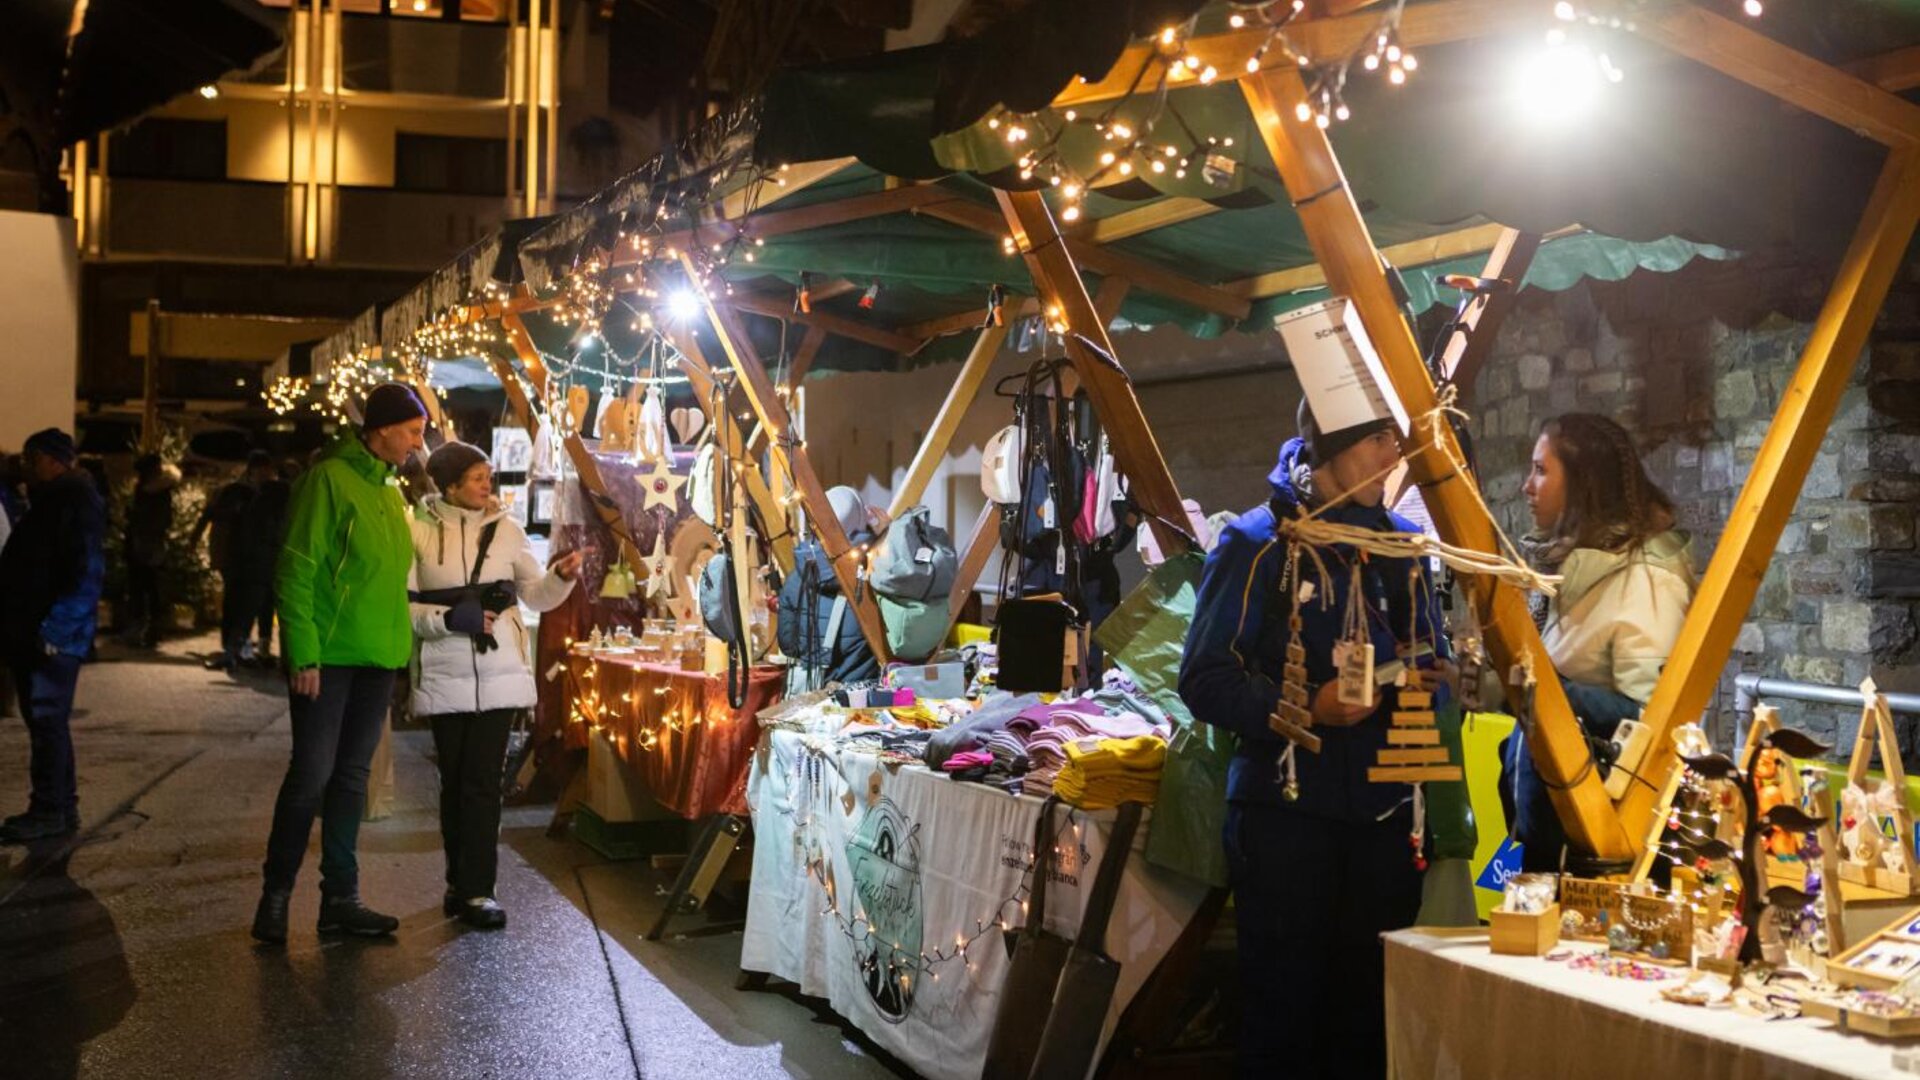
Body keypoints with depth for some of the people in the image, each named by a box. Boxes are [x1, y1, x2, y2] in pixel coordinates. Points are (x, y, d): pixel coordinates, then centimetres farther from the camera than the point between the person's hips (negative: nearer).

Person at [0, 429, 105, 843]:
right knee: (46, 720, 13)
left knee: (47, 720, -5)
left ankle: (49, 811, 1)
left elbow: (86, 574, -20)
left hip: (53, 637, -10)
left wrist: (54, 628, -24)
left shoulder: (77, 502, -12)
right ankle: (62, 806, 20)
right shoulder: (50, 501, 17)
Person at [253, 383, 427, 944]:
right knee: (313, 773, -4)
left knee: (351, 777, 11)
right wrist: (302, 653, -18)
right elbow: (295, 570, -14)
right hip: (328, 656, -8)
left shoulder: (389, 492, 15)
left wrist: (402, 647, 14)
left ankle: (340, 897, 17)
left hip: (377, 659, 8)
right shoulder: (329, 480, -10)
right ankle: (276, 894, 11)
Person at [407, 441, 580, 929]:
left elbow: (537, 595, 9)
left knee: (484, 781, -3)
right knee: (455, 780, 9)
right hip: (445, 677, -1)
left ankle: (475, 889, 2)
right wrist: (449, 619, -18)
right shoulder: (419, 531, -3)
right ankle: (463, 882, 23)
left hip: (499, 673, 1)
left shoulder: (506, 528, 5)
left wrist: (561, 576, -9)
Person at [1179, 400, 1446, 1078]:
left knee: (1371, 1012, 12)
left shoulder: (1402, 545, 11)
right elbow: (1206, 680, -10)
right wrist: (1308, 707, -22)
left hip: (1385, 815, 5)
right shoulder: (1257, 543, -5)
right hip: (1286, 813, -5)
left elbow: (1432, 663, 19)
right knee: (1284, 1005, 4)